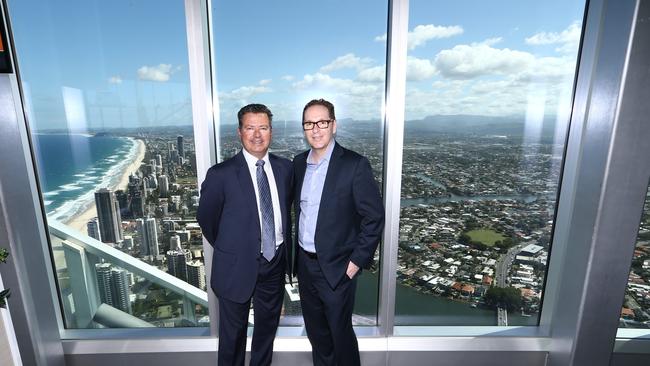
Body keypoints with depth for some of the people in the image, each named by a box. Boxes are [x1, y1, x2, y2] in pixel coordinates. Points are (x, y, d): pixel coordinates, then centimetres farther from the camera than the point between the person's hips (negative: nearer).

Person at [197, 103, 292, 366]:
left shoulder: (285, 167, -3)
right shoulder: (221, 174, -16)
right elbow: (206, 217, -3)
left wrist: (285, 248, 9)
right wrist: (227, 248, 7)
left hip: (276, 261, 4)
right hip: (238, 265, -3)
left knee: (268, 326, 24)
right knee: (233, 332, 18)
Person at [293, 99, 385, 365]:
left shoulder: (355, 165, -16)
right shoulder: (298, 163, 2)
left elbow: (374, 217, -13)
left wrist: (357, 261, -13)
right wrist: (297, 253, 10)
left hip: (337, 268, -5)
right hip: (304, 264, 6)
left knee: (340, 332, 13)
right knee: (315, 331, 23)